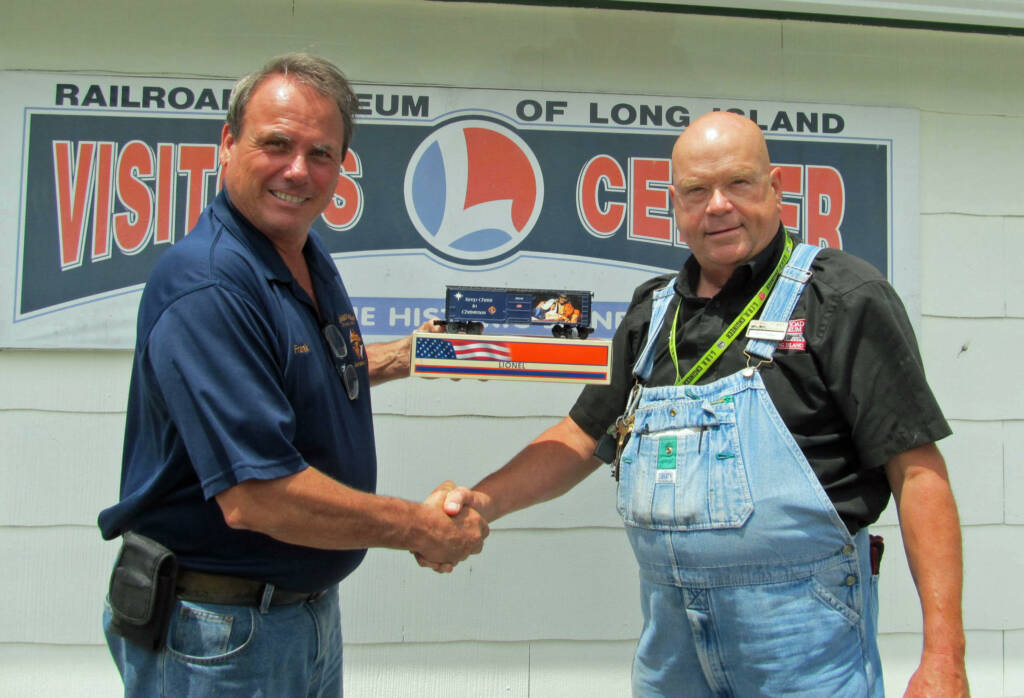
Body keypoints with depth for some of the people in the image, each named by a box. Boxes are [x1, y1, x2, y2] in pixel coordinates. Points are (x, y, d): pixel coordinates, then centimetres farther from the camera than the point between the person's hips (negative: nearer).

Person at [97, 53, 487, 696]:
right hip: (217, 634, -8)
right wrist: (426, 529, -21)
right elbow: (255, 497, -31)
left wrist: (405, 356, 9)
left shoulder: (312, 260, 4)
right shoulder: (206, 286, -25)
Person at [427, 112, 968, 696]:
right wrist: (485, 501, -1)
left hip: (800, 632, -5)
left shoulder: (843, 297, -8)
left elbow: (917, 470, -12)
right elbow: (583, 438, 14)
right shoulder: (653, 313, 10)